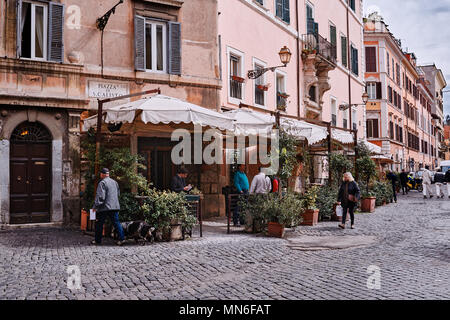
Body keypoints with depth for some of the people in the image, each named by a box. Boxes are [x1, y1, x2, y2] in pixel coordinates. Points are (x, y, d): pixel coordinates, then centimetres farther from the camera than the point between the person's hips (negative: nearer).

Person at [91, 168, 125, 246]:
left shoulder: (102, 183, -11)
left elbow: (100, 196, -17)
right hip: (115, 207, 6)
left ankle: (97, 240, 17)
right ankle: (121, 238, -3)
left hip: (104, 207, -6)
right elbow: (118, 193, 20)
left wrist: (95, 206, -10)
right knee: (116, 222, 6)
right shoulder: (114, 182, 11)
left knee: (99, 224, 9)